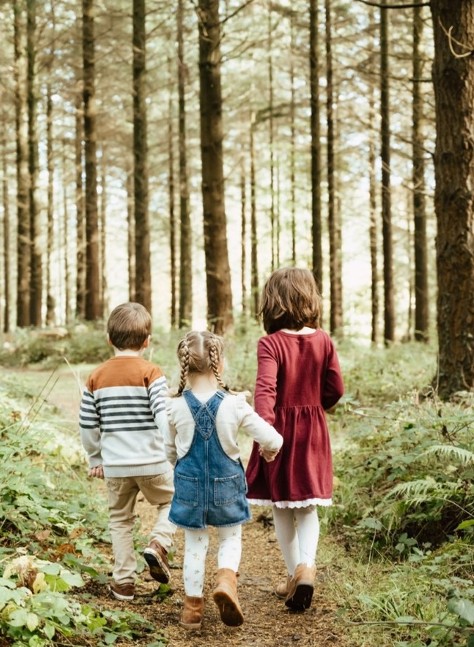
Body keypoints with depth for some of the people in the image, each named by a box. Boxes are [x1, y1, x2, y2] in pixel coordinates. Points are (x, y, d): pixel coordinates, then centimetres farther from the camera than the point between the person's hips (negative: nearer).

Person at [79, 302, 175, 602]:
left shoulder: (97, 377, 4)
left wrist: (95, 459, 20)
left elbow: (88, 425, 8)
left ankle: (124, 582, 15)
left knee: (120, 520, 15)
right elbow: (164, 417, -17)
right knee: (171, 501, 20)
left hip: (115, 465, 3)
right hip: (152, 462, -3)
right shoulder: (151, 373, -9)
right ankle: (159, 543, -3)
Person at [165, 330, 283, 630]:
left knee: (195, 544, 14)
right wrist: (271, 449, 10)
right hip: (227, 483, -1)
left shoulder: (175, 407, -11)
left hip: (189, 484, 1)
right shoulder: (234, 404, -16)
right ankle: (227, 581, -8)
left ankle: (193, 605, 20)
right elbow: (271, 440, -14)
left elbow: (169, 451, 3)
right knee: (231, 538, 17)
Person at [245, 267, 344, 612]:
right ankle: (307, 566, -10)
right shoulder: (323, 340, -3)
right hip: (313, 429, 3)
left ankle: (294, 574, 20)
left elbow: (265, 389, -28)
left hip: (280, 428, -3)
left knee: (283, 507, 13)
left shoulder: (270, 343, -14)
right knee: (308, 506, 12)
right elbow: (336, 389, 2)